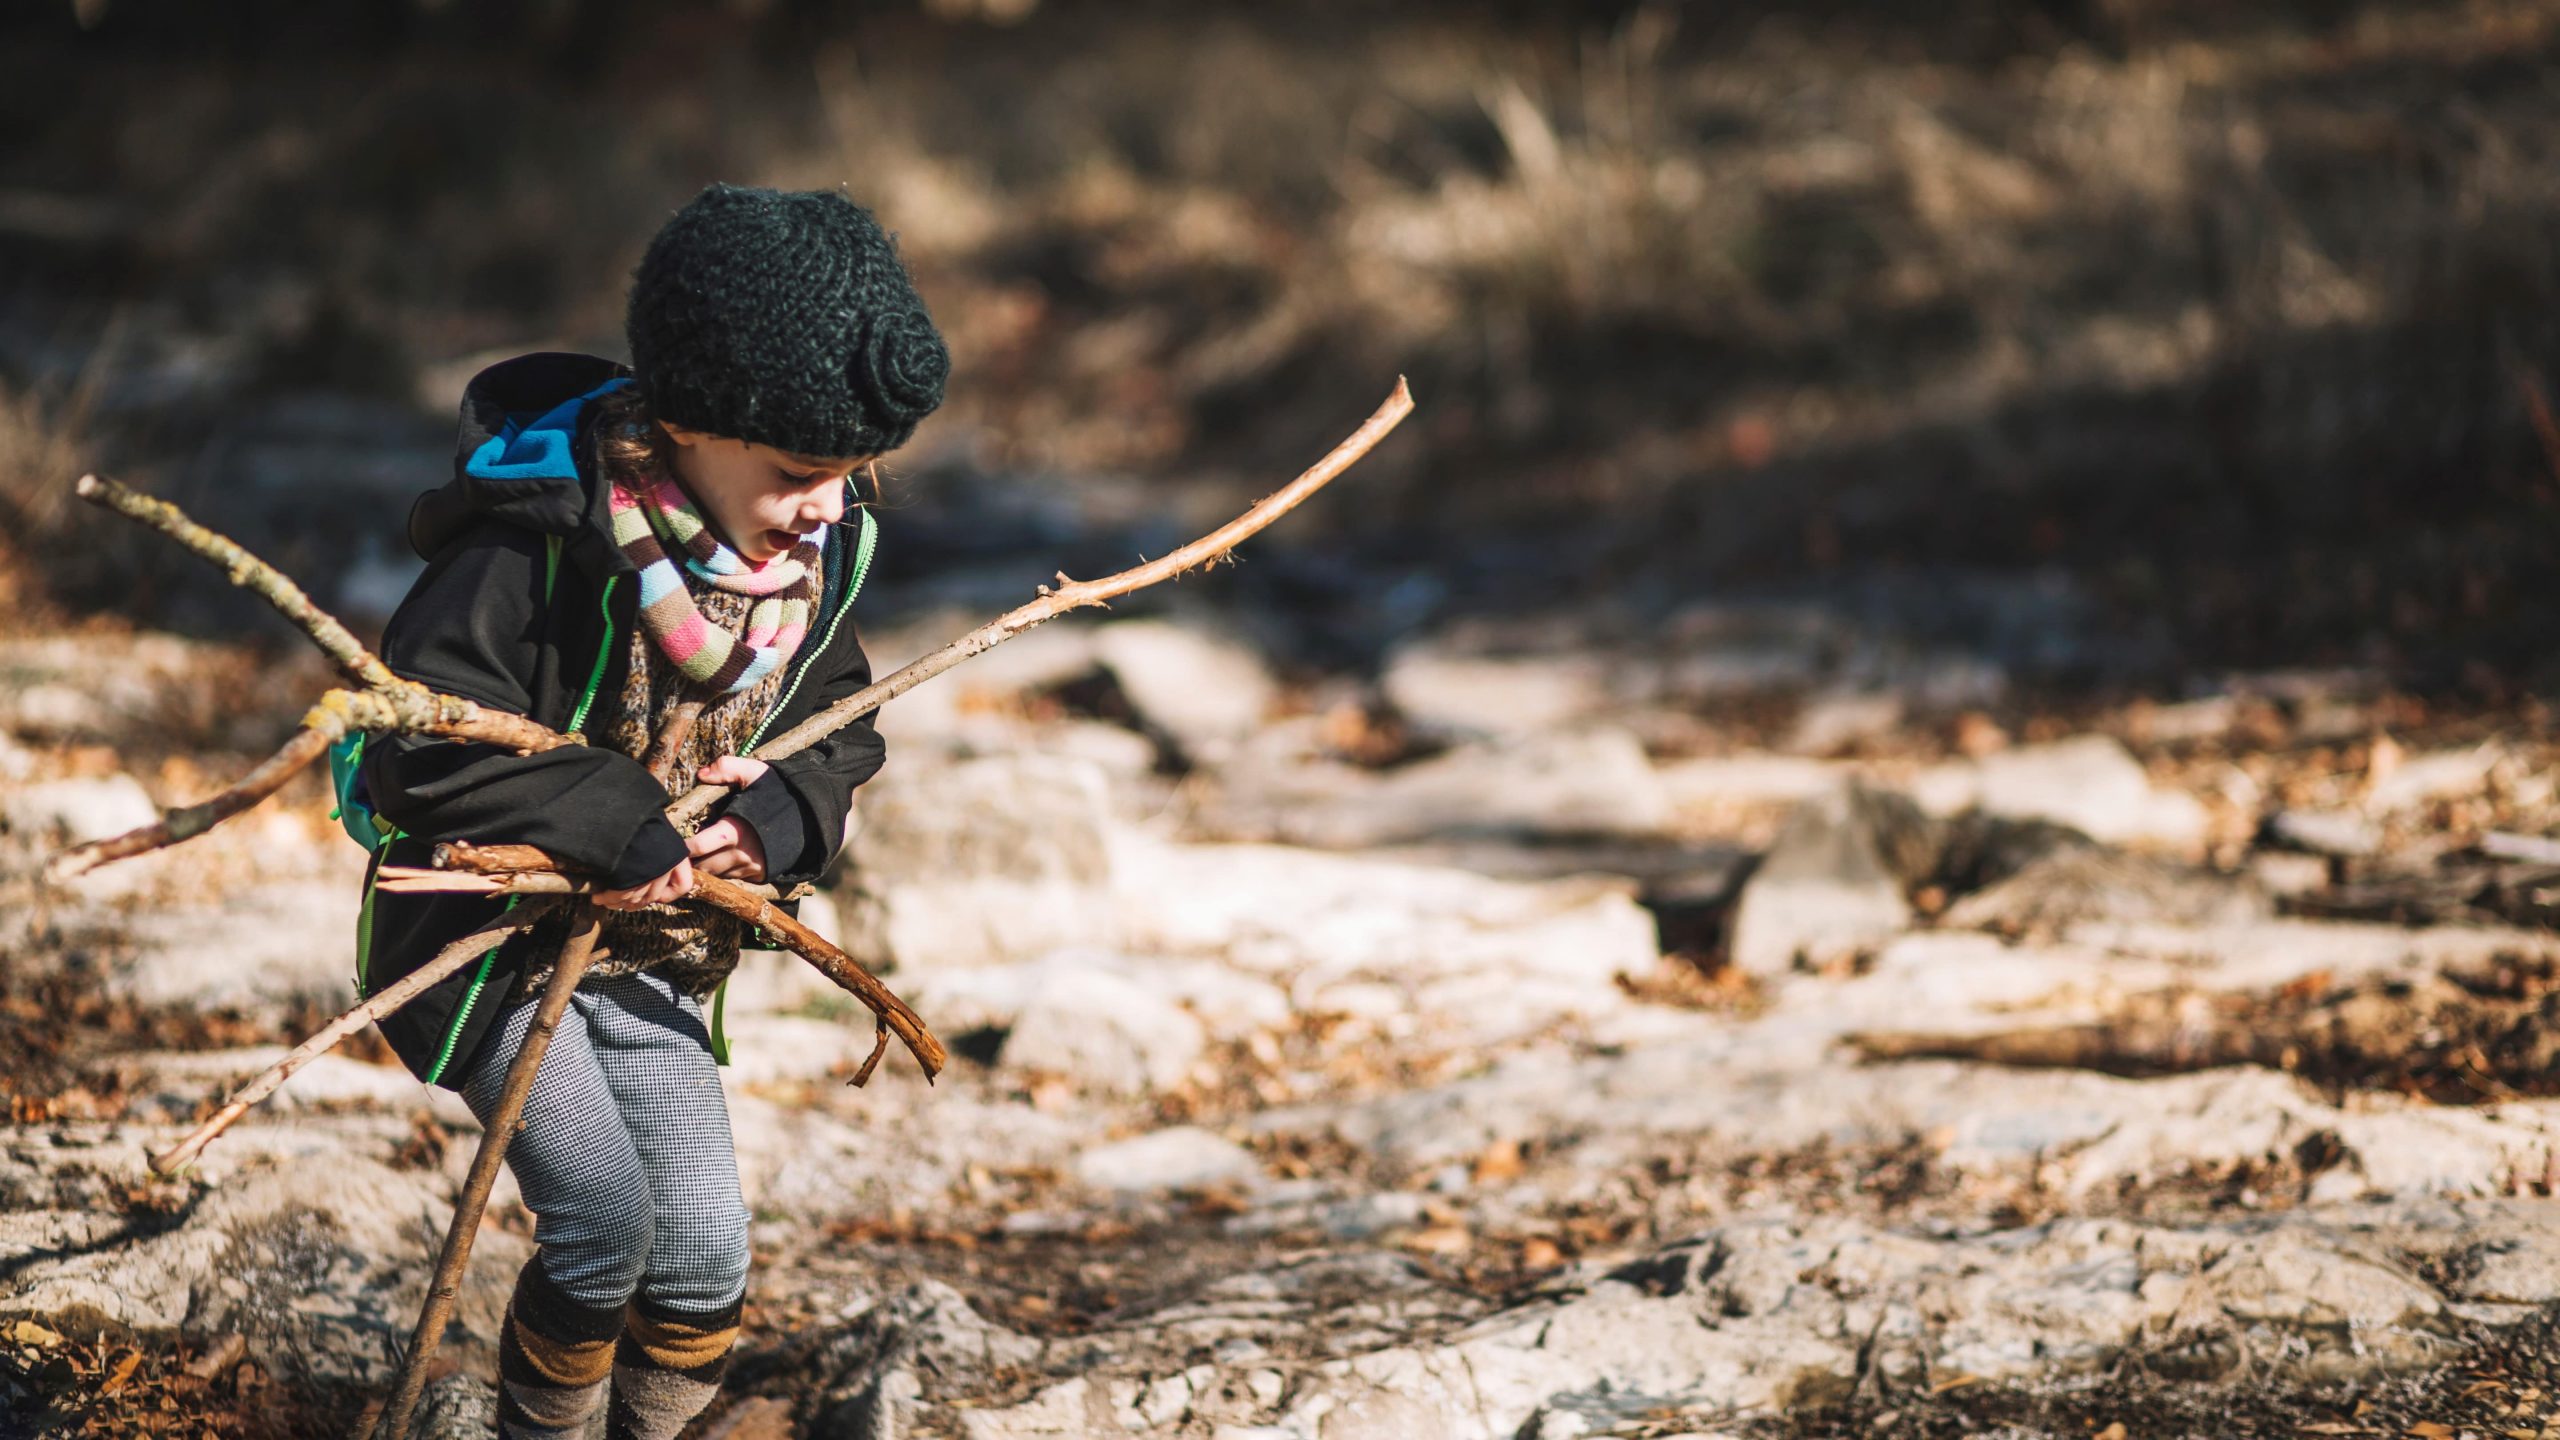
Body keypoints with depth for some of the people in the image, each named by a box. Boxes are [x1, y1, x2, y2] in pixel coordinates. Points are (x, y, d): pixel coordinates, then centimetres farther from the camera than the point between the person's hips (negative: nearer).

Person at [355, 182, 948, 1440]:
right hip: (487, 943, -6)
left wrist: (788, 812, -15)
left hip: (653, 951, 6)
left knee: (706, 1253, 1)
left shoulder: (812, 558, -6)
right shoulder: (542, 545, -27)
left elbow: (841, 725, 8)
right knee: (602, 1218, -14)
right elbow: (425, 746, -28)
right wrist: (619, 831, -28)